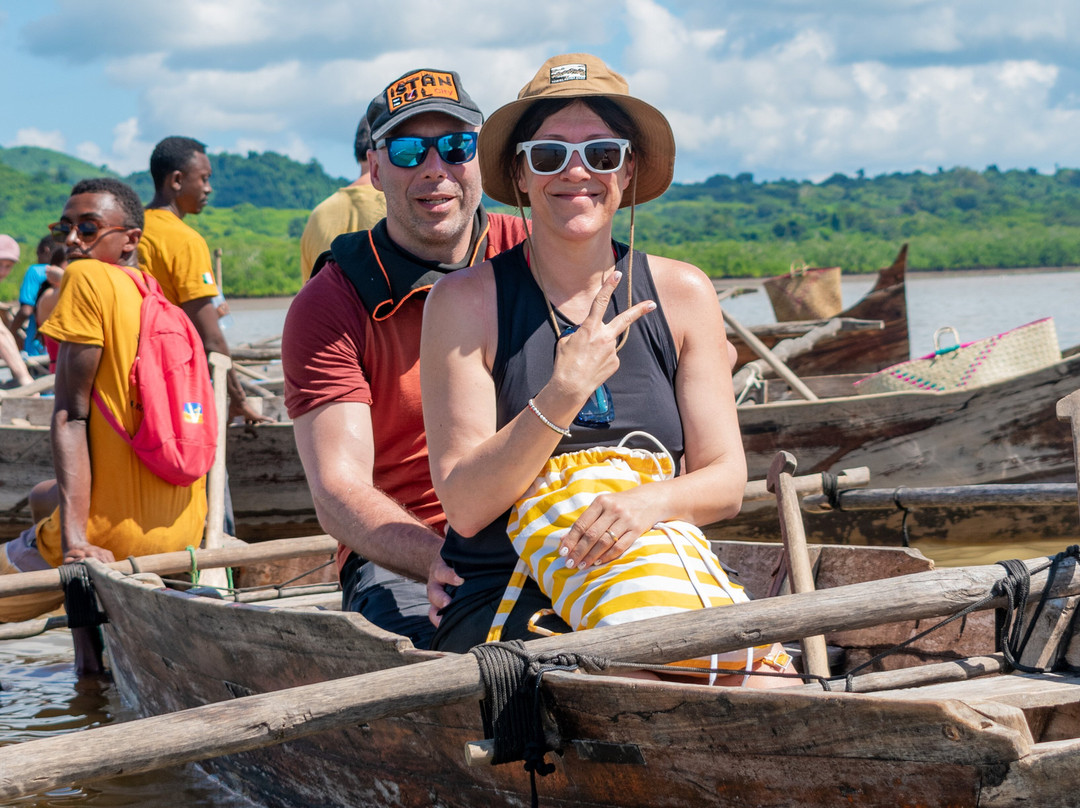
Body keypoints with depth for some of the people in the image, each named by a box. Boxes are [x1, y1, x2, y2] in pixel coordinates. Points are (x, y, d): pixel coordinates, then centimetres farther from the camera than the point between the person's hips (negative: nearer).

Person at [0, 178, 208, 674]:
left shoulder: (87, 278, -8)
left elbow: (70, 416, -14)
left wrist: (74, 541, -21)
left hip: (114, 536, -8)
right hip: (180, 534, 8)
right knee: (46, 497, 36)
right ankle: (91, 669, 31)